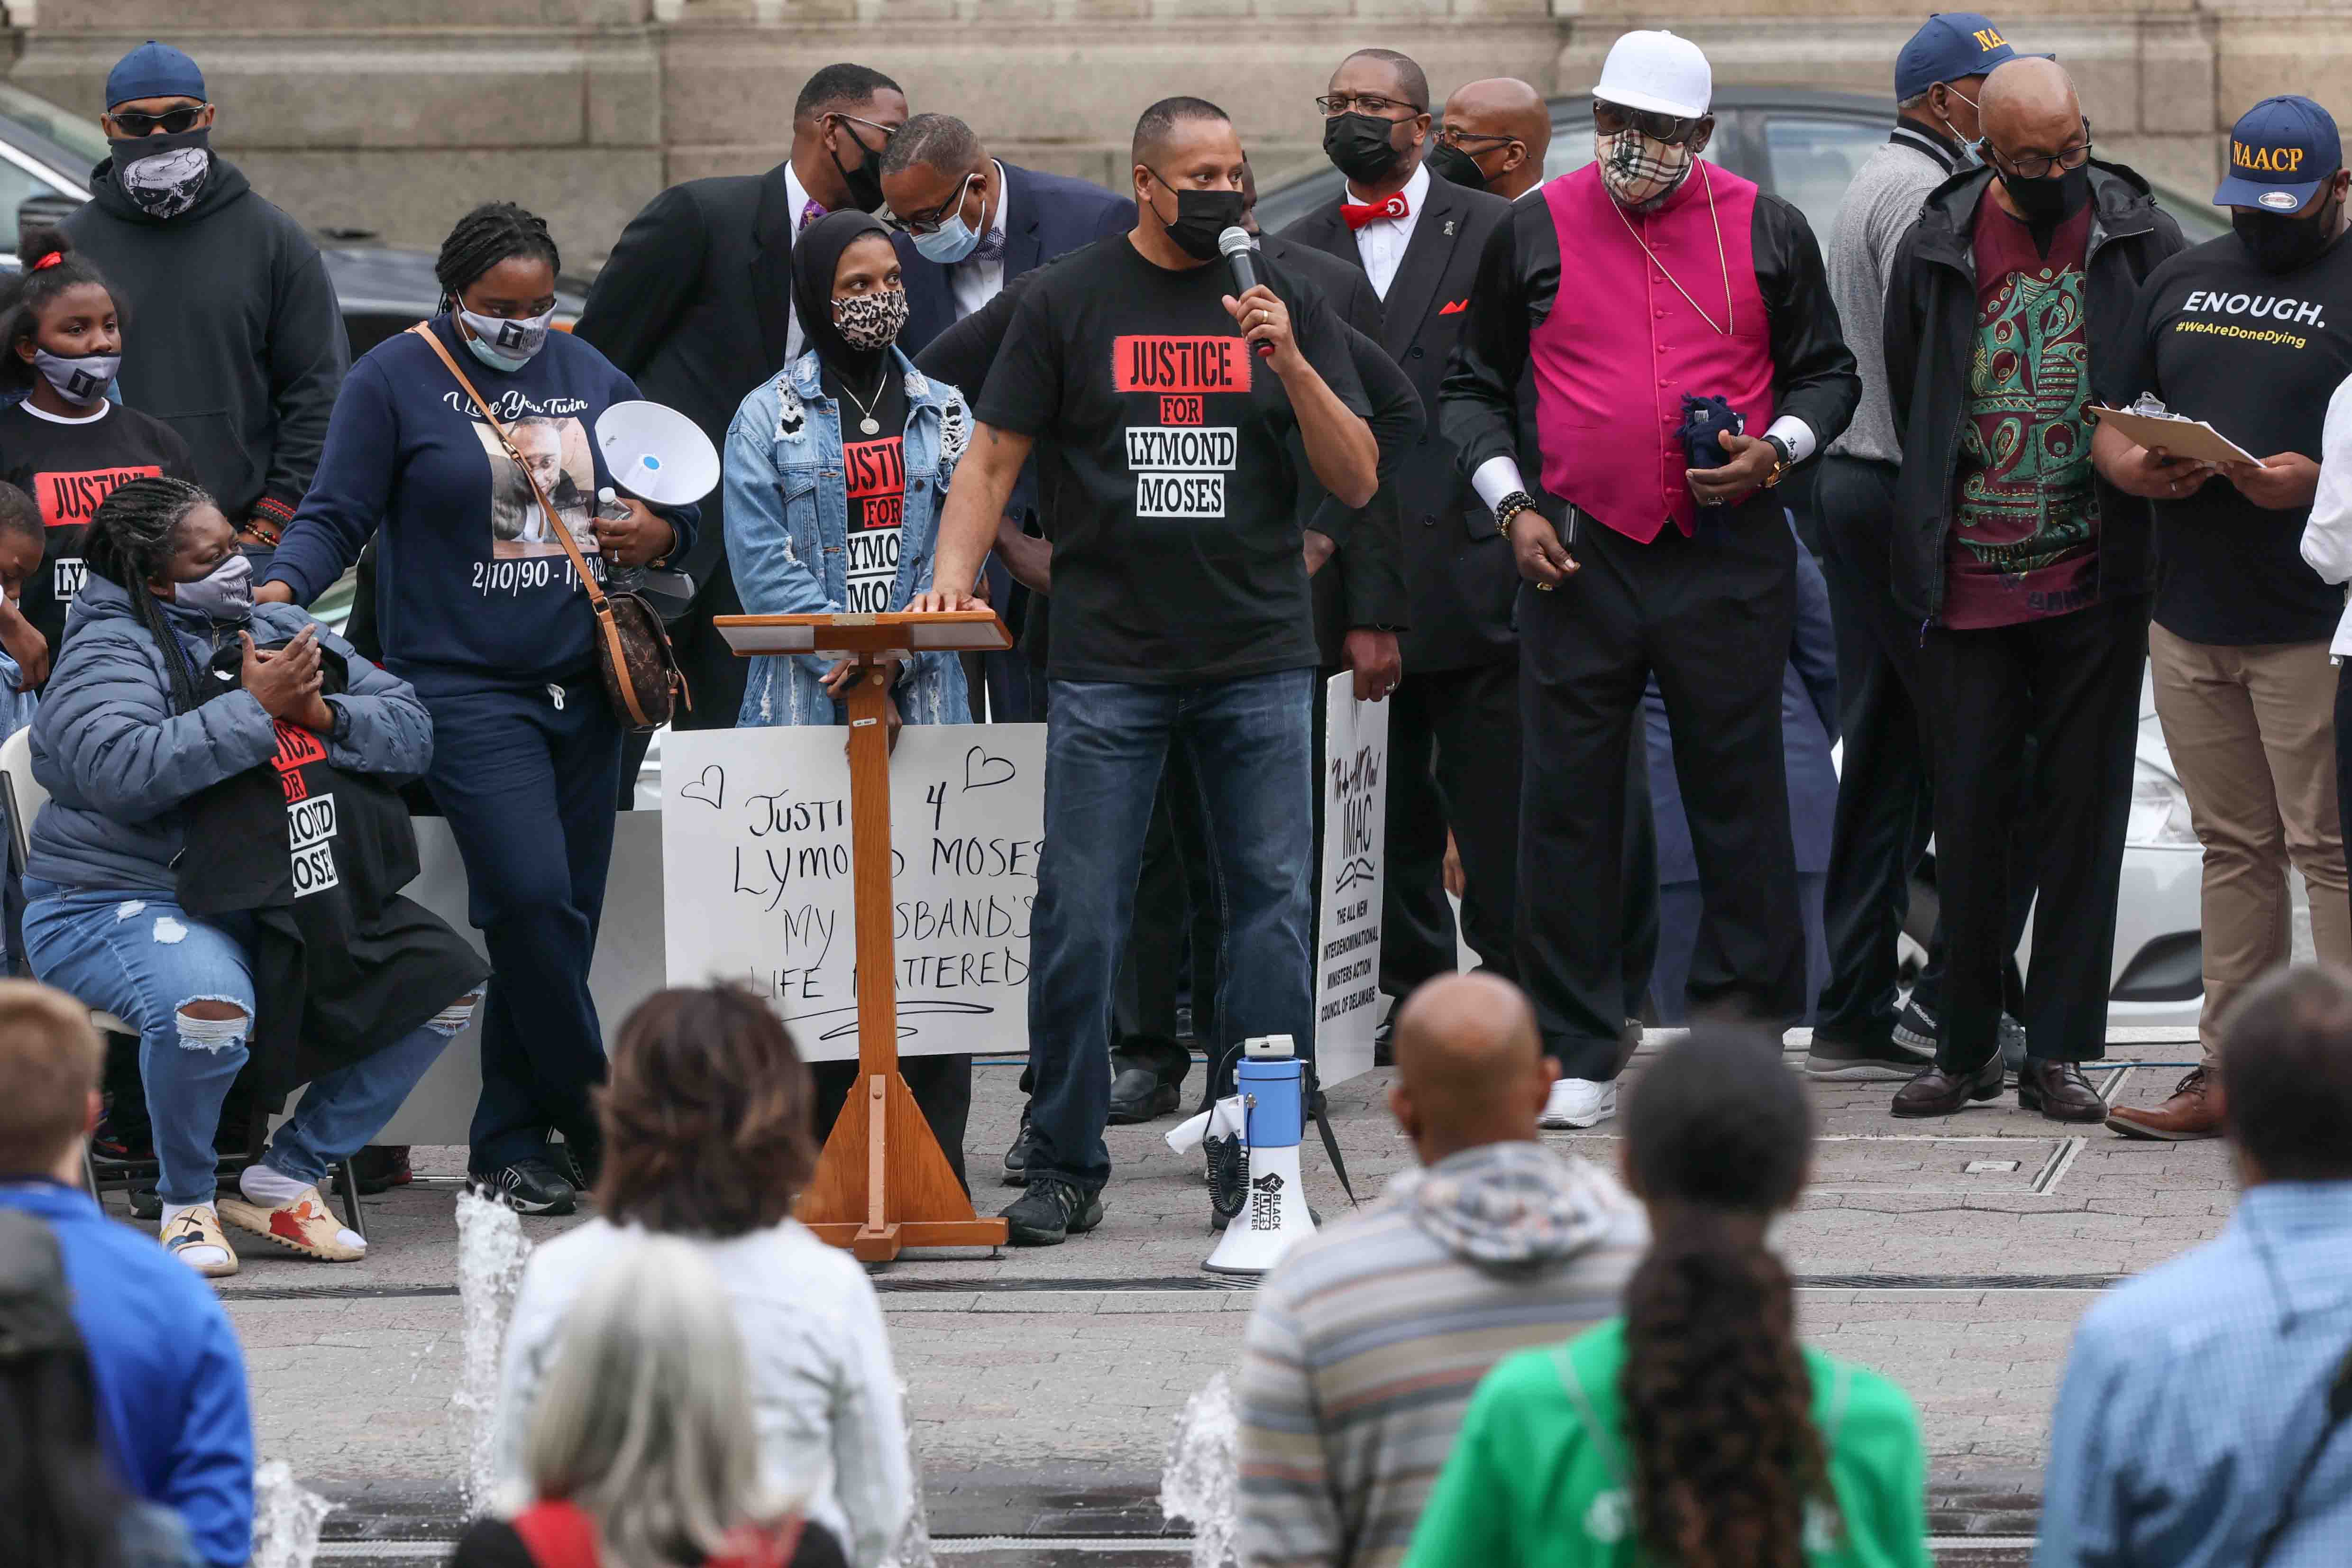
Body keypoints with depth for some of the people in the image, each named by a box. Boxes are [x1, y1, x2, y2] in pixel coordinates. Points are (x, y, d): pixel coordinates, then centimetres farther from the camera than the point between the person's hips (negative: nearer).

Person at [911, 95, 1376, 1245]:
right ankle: (1064, 1169, 6)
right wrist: (953, 576, -9)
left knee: (1274, 908, -2)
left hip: (1260, 661, 1)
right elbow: (995, 459, 7)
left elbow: (1358, 482, 3)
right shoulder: (1069, 304, 5)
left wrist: (1289, 363, -11)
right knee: (1078, 918, -3)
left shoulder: (1286, 305, 7)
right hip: (1108, 663, -1)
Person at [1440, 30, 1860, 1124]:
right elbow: (1472, 386, 13)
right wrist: (1510, 505, 1)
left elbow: (1826, 372, 13)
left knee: (1738, 799, 2)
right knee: (1568, 802, 1)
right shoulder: (1535, 232, 6)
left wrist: (1775, 451, -6)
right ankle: (1577, 1054, 8)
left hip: (1728, 557, -1)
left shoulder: (1765, 232, 4)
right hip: (1578, 558, 1)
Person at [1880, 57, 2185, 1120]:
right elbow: (1910, 406, 12)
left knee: (2083, 814, 2)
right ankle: (1965, 1048, 13)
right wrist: (1935, 536, 9)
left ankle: (2058, 1051, 8)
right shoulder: (1938, 250, 3)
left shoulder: (2138, 240, 0)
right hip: (1967, 584, 1)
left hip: (2093, 584, -1)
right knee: (1969, 814, 2)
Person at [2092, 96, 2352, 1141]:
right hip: (2189, 619, 6)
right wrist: (2124, 462, -1)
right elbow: (2108, 415, 21)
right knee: (2234, 848, 10)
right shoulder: (2180, 283, 17)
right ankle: (2230, 1074, 13)